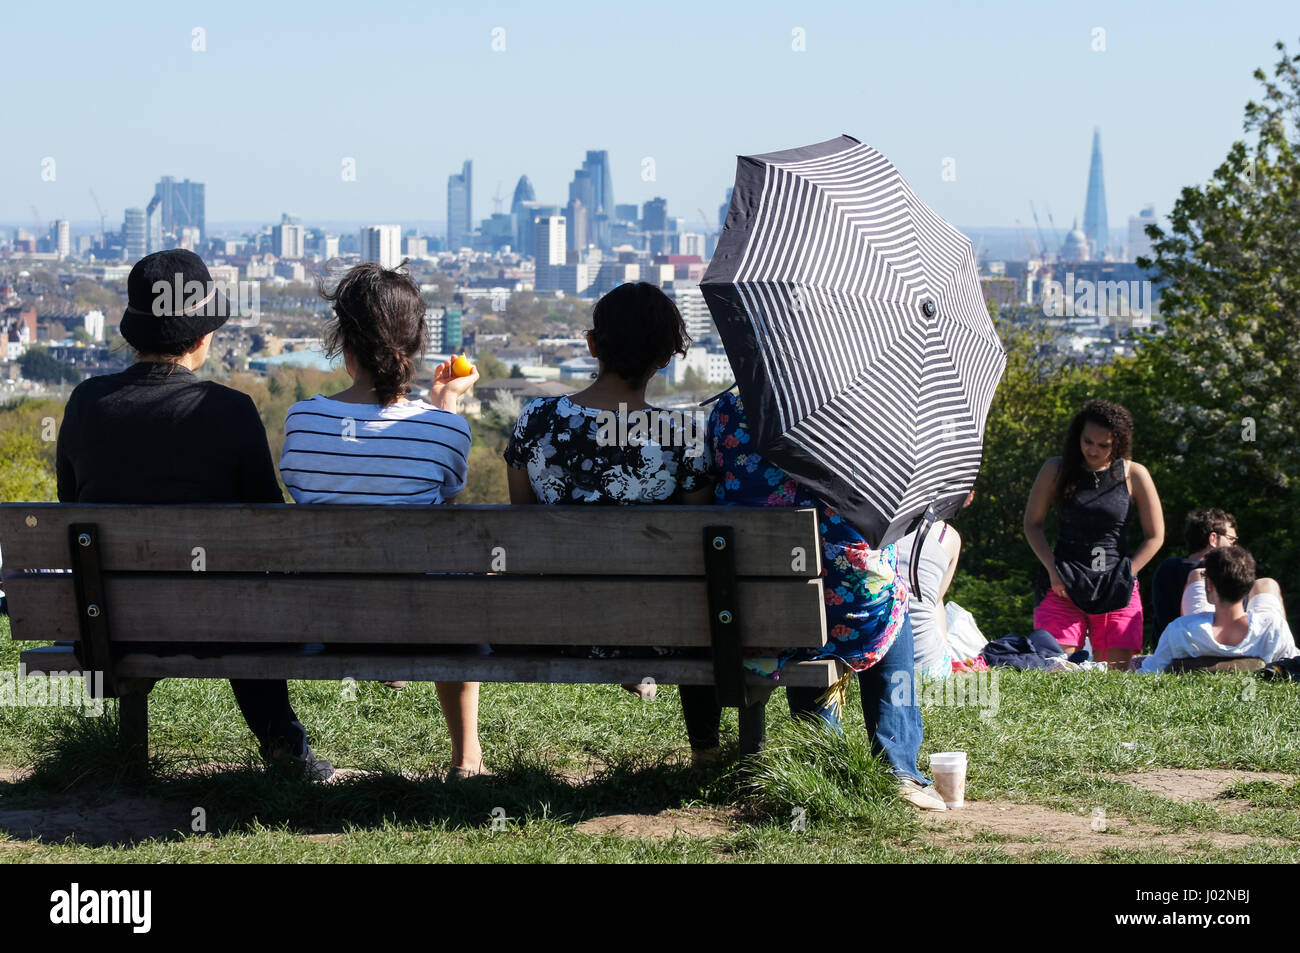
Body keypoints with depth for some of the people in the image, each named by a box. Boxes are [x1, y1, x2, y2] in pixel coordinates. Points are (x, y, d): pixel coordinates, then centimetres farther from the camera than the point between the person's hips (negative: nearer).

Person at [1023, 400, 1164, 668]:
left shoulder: (1134, 475, 2)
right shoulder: (1056, 470, 3)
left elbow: (1155, 536, 7)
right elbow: (1032, 523, 9)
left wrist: (1125, 575, -4)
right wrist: (1053, 570, -4)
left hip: (1117, 591, 0)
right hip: (1065, 585, 0)